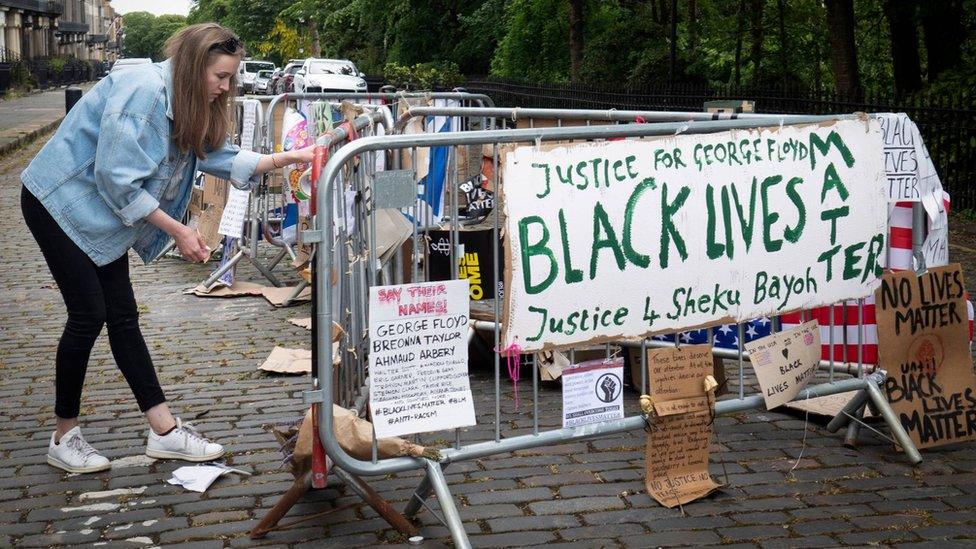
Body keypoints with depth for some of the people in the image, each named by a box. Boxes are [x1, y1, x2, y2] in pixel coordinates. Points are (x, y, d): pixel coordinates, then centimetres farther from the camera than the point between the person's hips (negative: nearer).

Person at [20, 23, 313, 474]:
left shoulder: (190, 107, 3)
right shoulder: (143, 91, -27)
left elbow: (222, 157, 6)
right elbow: (117, 180, -29)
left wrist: (287, 158, -5)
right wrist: (177, 231, -23)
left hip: (100, 215, 9)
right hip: (59, 202, -9)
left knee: (123, 318, 5)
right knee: (88, 314, -10)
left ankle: (165, 432, 5)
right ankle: (64, 439, 5)